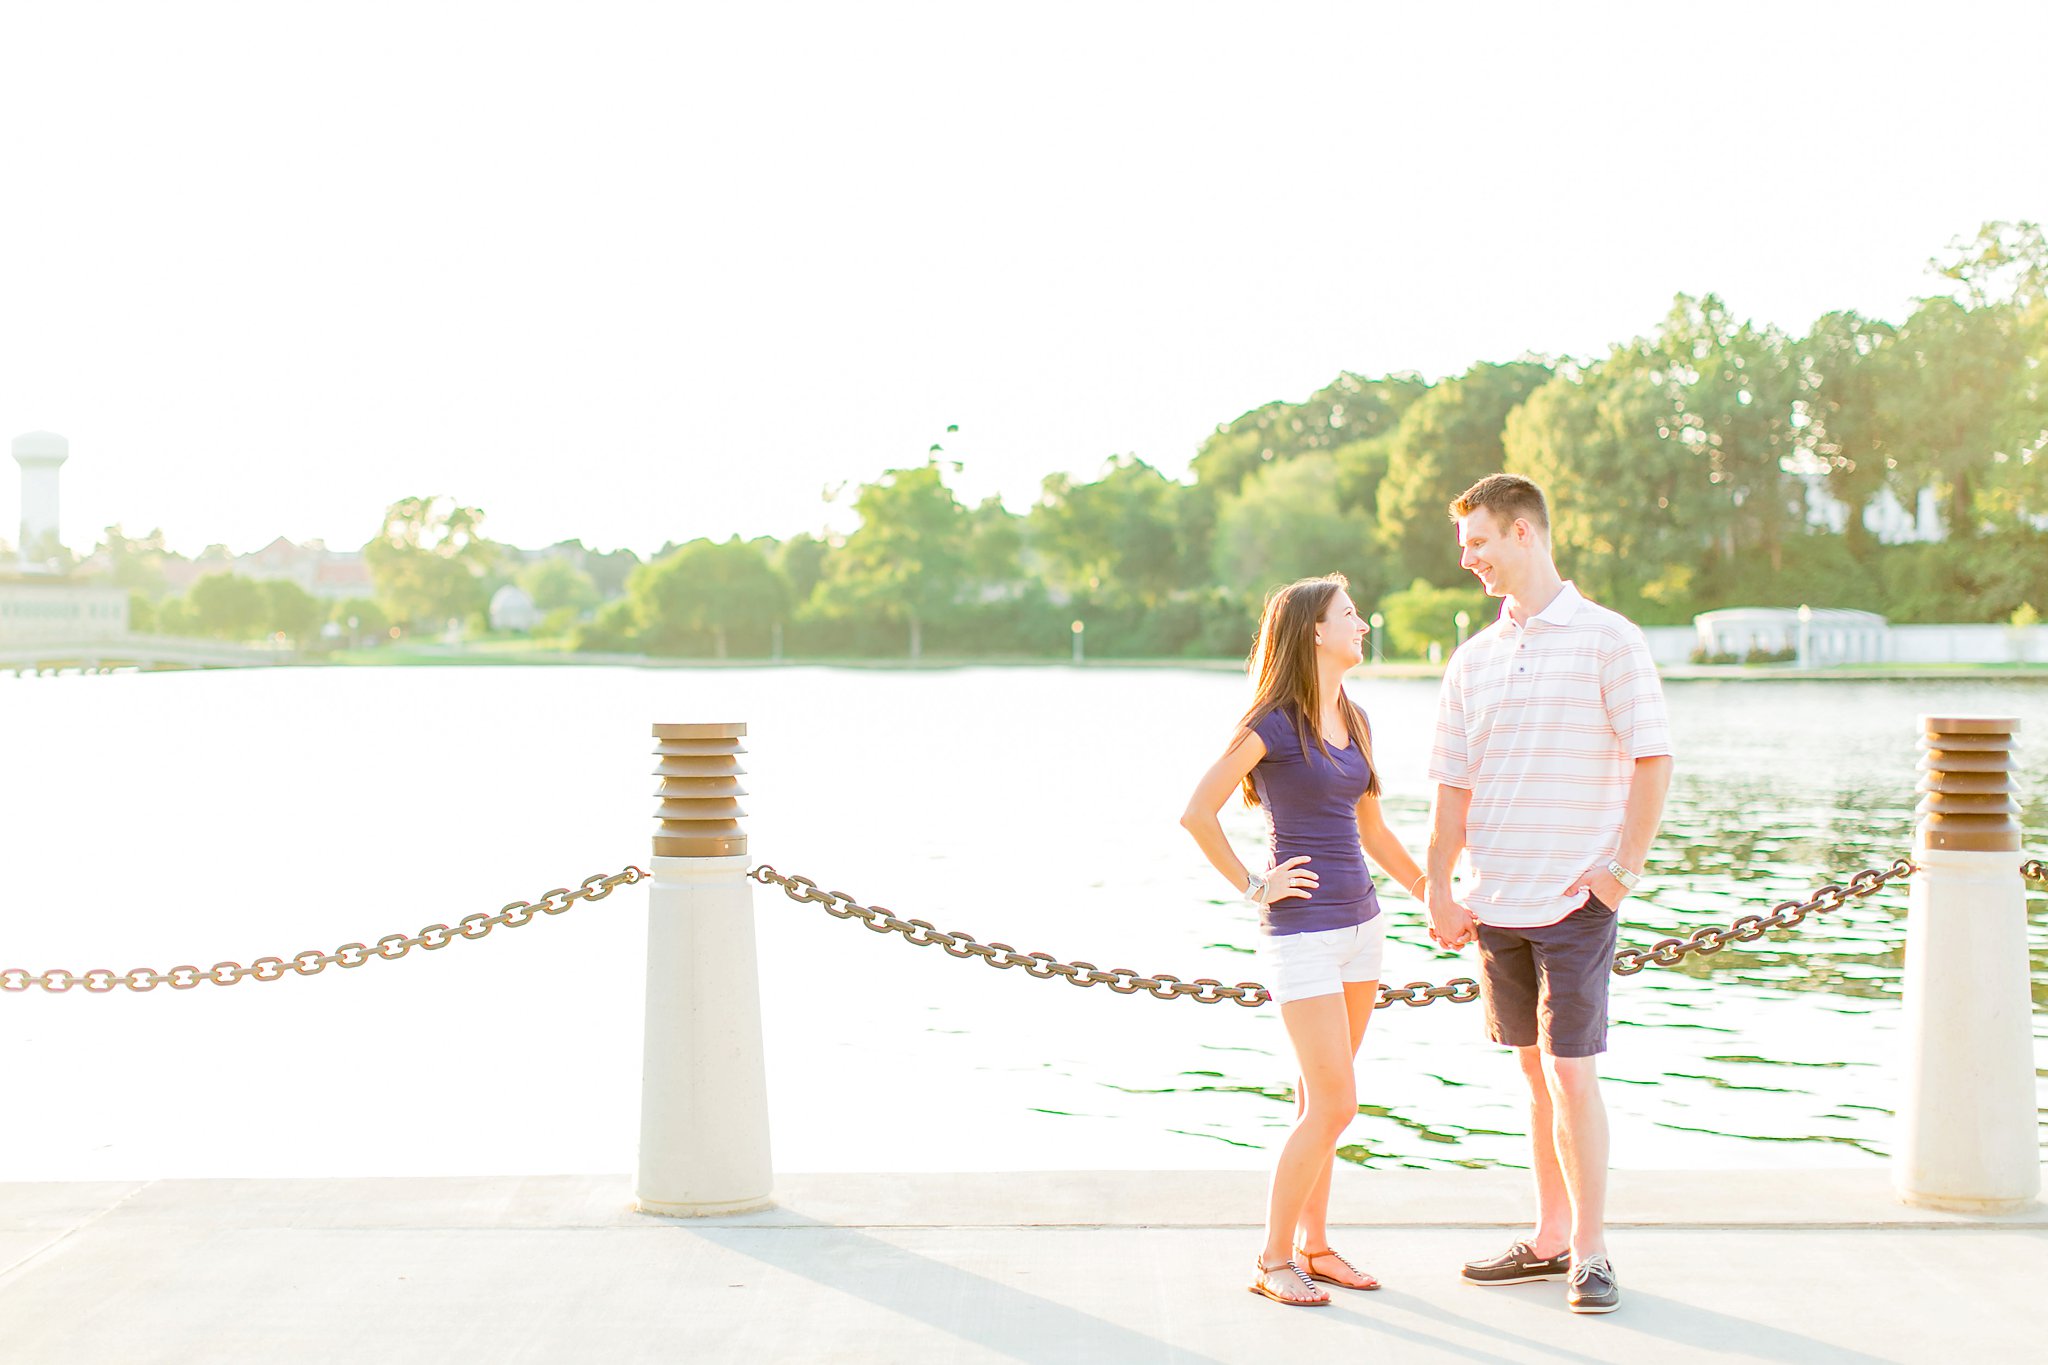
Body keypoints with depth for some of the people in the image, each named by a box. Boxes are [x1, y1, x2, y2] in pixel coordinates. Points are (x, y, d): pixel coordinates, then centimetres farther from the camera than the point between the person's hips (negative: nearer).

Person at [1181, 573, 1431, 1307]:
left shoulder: (1353, 721, 11)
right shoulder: (1273, 724, -13)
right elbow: (1196, 813, -13)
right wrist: (1251, 886, -8)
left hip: (1360, 923, 7)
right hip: (1301, 934, -7)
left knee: (1320, 1100, 13)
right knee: (1335, 1105, -8)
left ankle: (1314, 1245, 23)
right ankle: (1273, 1261, 3)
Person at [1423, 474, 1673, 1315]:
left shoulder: (1608, 639, -5)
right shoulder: (1473, 659, 10)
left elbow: (1653, 759, -6)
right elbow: (1454, 784, 10)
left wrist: (1625, 869, -11)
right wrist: (1438, 889, 3)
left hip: (1576, 899, -5)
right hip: (1495, 900, 5)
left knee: (1572, 1073, -6)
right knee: (1535, 1073, 12)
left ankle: (1590, 1254, 3)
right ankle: (1550, 1239, 21)